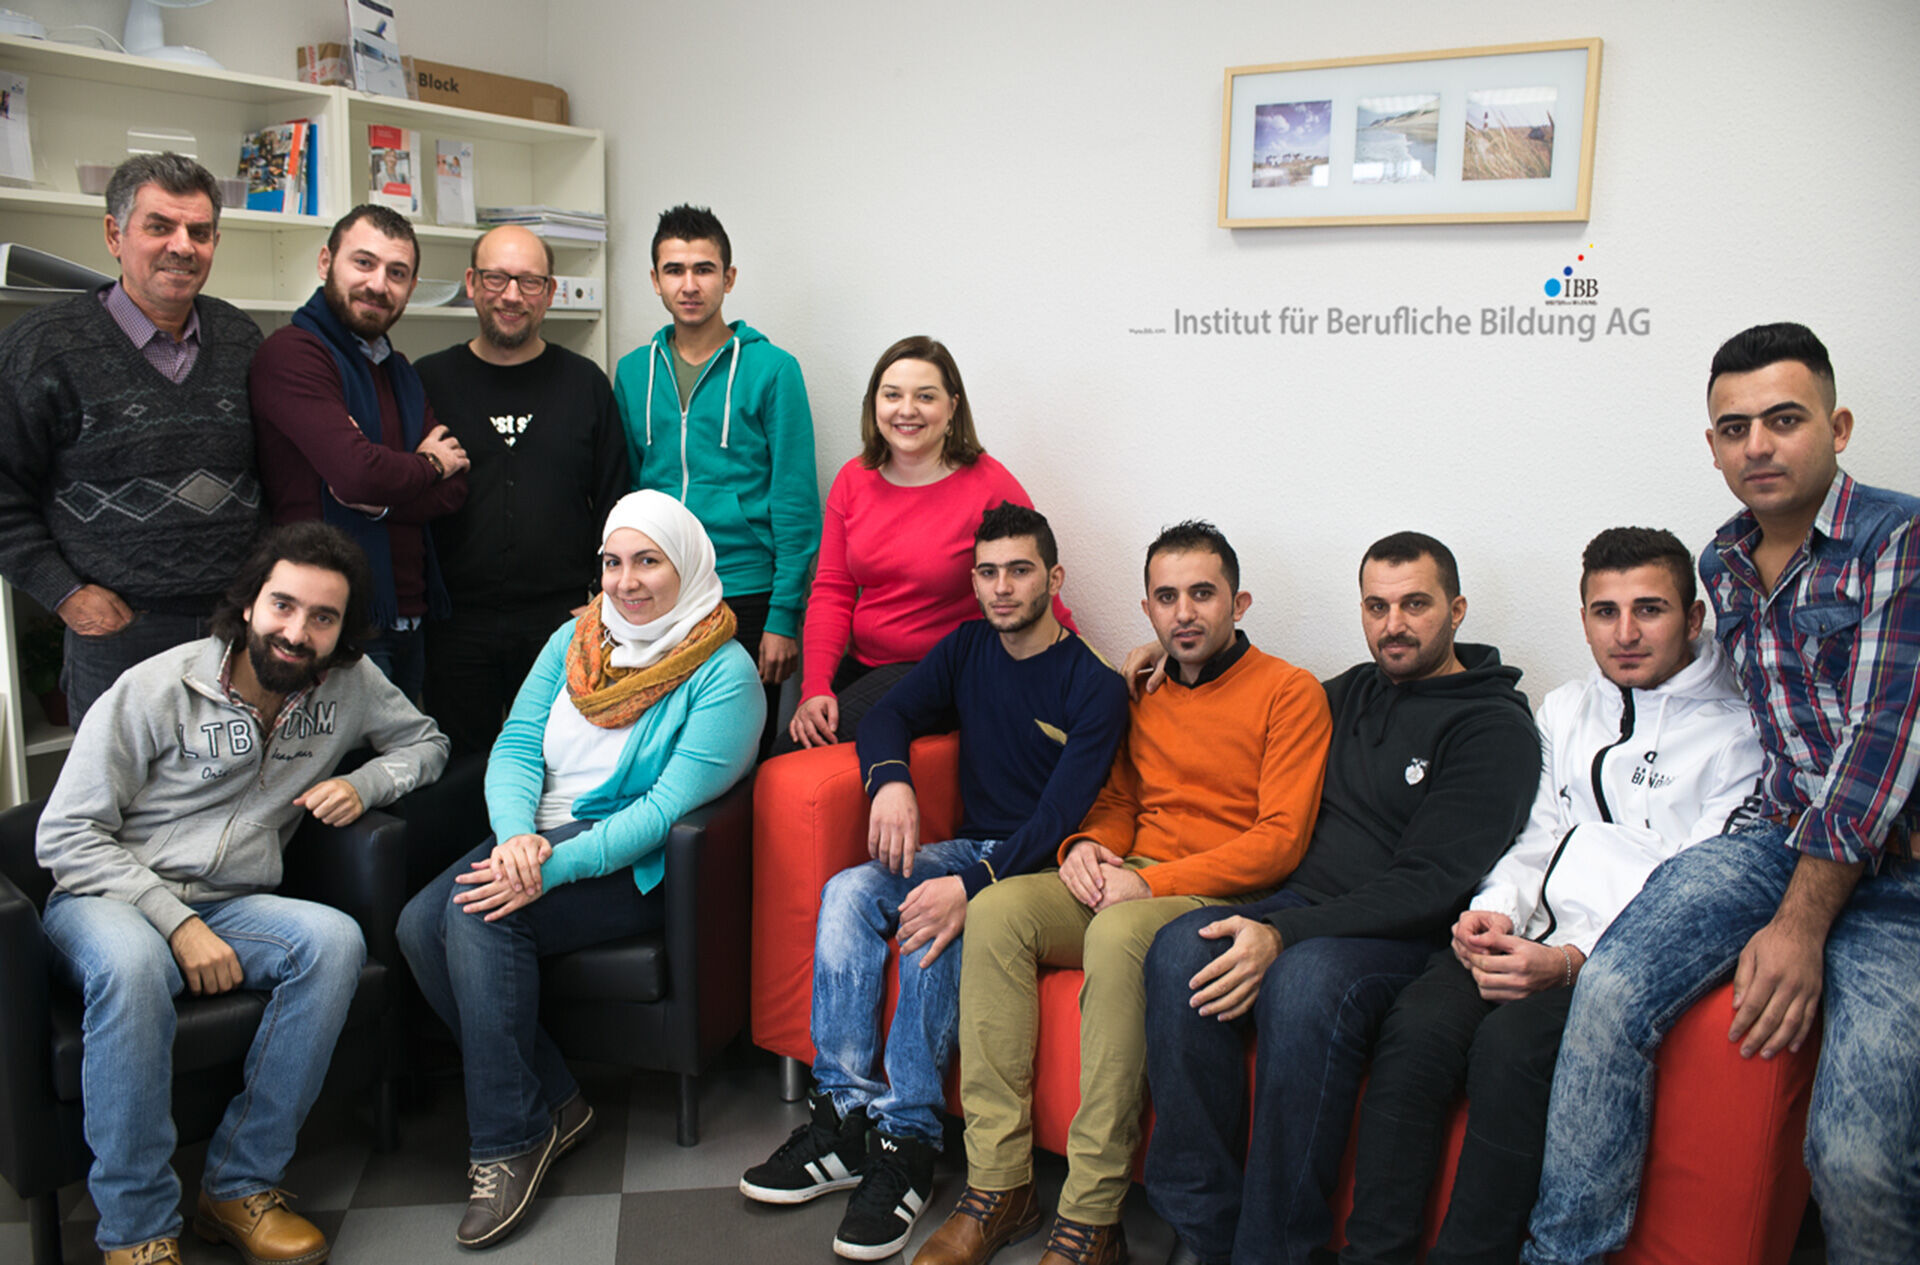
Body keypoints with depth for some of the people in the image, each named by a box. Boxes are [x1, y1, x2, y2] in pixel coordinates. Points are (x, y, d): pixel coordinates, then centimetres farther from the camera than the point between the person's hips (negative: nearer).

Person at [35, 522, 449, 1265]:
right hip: (109, 900, -3)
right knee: (131, 963, -38)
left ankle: (239, 1188, -17)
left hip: (235, 907, 3)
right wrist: (177, 923, -20)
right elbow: (65, 836, -8)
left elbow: (426, 742, 18)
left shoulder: (348, 683, 2)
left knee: (336, 940, -28)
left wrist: (363, 784, -6)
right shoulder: (155, 689, -9)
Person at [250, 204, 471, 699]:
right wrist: (428, 464, -4)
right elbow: (357, 472, -24)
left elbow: (452, 490, 7)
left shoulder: (398, 370, 17)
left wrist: (382, 498, -13)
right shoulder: (290, 353, -11)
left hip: (407, 623, 8)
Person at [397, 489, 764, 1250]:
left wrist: (554, 865, -27)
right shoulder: (574, 639, 12)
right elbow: (516, 745, 4)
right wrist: (516, 835, -18)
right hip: (538, 839, 7)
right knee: (419, 924, -19)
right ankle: (553, 1102, -7)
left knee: (478, 914, -29)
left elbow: (667, 807, -16)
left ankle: (507, 1142, -14)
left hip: (634, 868, -6)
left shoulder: (724, 674, -9)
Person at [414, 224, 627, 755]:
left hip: (564, 625, 0)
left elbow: (615, 501, 6)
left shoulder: (584, 382, 7)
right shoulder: (429, 381, 6)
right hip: (457, 627, 0)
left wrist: (605, 598, -1)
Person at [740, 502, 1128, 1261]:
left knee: (935, 923, -33)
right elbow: (889, 715, 9)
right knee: (849, 893, -21)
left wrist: (971, 887, -36)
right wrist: (891, 781, -16)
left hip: (1039, 867, -6)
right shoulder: (970, 648, 10)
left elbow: (1059, 816, -21)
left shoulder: (1094, 687, -11)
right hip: (970, 848, 6)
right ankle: (845, 1118, -20)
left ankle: (906, 1143, -26)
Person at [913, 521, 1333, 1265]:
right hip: (1128, 882, 6)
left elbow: (1280, 841, -11)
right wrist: (1088, 845, -1)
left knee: (1118, 934, -36)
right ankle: (999, 1186, -17)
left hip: (1221, 898, -6)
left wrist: (1151, 883, -18)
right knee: (996, 911, -19)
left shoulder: (1290, 694, -2)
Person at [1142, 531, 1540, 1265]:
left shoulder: (1496, 727, -2)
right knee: (1180, 950, -25)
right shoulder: (1352, 692, 18)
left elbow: (1426, 883, -13)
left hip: (1406, 933, -5)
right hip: (1297, 908, 6)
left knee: (1304, 980, -37)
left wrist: (1284, 935, -23)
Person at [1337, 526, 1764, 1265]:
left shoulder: (1737, 732, 2)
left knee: (1510, 1044, -33)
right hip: (1538, 937, 4)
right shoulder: (1564, 712, 21)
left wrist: (1568, 962, -20)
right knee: (1415, 1027, -25)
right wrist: (1495, 912, -2)